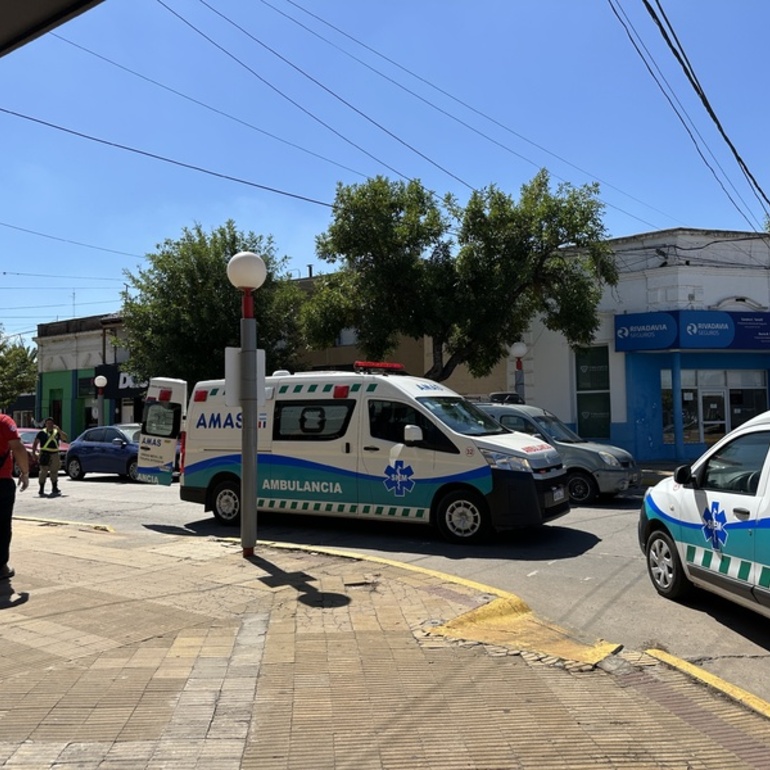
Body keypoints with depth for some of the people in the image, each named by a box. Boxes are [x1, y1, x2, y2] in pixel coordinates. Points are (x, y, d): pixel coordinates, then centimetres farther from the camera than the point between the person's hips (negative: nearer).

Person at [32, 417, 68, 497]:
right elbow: (35, 443, 1)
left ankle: (55, 489, 19)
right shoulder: (42, 432, 2)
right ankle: (41, 490, 1)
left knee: (54, 472, 9)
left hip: (55, 454, 3)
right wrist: (34, 453, -9)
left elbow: (65, 438, -1)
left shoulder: (57, 432, 11)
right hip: (44, 454, -3)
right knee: (43, 472, -4)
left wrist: (59, 430, -11)